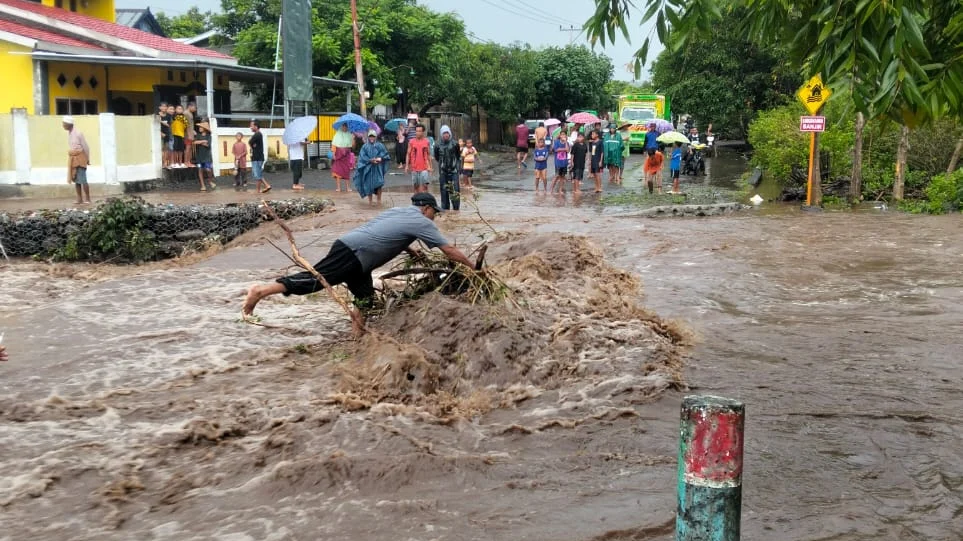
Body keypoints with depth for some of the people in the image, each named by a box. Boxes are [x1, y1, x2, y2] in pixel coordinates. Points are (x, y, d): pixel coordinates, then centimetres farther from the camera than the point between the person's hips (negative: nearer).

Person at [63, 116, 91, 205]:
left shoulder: (78, 133, -15)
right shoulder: (69, 133, 8)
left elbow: (86, 146, -9)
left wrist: (87, 159, -2)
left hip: (80, 157, -8)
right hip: (72, 158, 8)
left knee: (82, 179, -9)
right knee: (75, 179, 7)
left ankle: (87, 200, -5)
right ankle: (79, 199, 10)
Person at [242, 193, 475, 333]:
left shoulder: (399, 211, 23)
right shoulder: (422, 222, 1)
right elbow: (449, 250, 4)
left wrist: (413, 253, 34)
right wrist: (472, 266, 14)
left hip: (348, 245, 10)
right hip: (352, 253, -10)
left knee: (365, 296, 12)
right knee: (313, 280, -14)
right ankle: (261, 291, -18)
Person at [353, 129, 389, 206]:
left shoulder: (380, 145, 7)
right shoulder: (365, 146, 6)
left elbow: (385, 154, 3)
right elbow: (362, 156, -2)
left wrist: (380, 158, -16)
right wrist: (370, 160, -16)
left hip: (377, 168, -1)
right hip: (368, 168, 1)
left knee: (378, 183, -8)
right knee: (368, 183, 2)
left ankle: (379, 200, 1)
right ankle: (369, 200, 12)